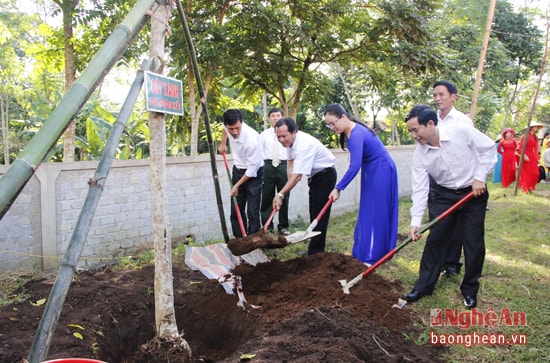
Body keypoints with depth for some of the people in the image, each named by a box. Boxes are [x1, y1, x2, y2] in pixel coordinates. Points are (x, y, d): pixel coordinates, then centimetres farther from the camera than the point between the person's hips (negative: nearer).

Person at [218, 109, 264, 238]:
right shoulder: (229, 125, -15)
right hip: (237, 170, 7)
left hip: (253, 174, -6)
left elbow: (252, 170, -25)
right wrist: (223, 144, 13)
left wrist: (237, 185, -15)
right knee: (236, 209, 9)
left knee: (252, 212, -10)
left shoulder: (251, 139, -34)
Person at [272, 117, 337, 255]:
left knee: (319, 214, -11)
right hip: (314, 175, 9)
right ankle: (316, 250, 21)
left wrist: (281, 194, -42)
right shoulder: (290, 140, -6)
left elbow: (297, 176, -39)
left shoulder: (304, 144, -34)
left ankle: (315, 252, -6)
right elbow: (290, 159, 13)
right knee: (314, 213, 13)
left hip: (325, 175, -9)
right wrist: (290, 181, 7)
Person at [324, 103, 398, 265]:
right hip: (371, 172, 10)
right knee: (367, 212, 12)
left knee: (375, 213, -5)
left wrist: (338, 188, -27)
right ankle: (364, 251, 21)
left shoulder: (356, 135, -28)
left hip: (381, 172, -10)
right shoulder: (349, 132, 1)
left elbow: (354, 166, -33)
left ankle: (372, 258, 1)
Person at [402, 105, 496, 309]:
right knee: (435, 239, 0)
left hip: (473, 192, -2)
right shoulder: (420, 154, -13)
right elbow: (420, 188, -13)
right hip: (442, 195, 2)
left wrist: (480, 177, -15)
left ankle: (470, 290, 19)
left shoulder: (461, 131, -21)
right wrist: (415, 221, -19)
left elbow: (488, 148, -9)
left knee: (474, 243, 2)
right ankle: (424, 286, 14)